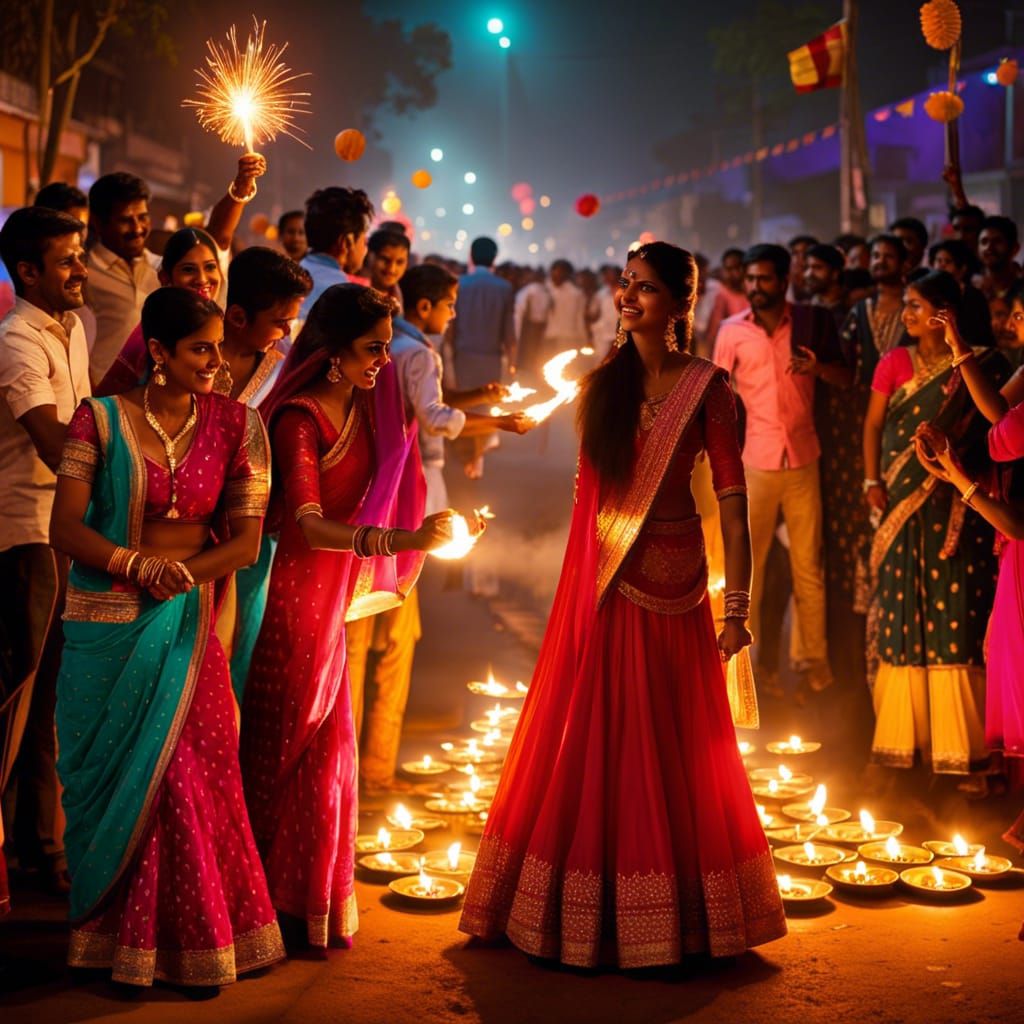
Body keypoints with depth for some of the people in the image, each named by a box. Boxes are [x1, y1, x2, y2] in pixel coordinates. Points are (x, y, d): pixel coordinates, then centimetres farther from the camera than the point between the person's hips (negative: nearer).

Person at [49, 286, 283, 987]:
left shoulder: (234, 425, 1)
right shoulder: (102, 420, -4)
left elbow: (247, 540, -1)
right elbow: (65, 529, -8)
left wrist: (177, 575, -15)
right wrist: (140, 565, -21)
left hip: (183, 624, 1)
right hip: (103, 626, -1)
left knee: (187, 775, 3)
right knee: (110, 774, 7)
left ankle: (190, 940, 20)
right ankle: (116, 933, 23)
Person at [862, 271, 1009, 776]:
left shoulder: (979, 365, -1)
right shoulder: (895, 362, 5)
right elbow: (873, 424, 7)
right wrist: (872, 481, -4)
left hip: (957, 508, -2)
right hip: (902, 506, 2)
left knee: (956, 614, 0)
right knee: (901, 614, 4)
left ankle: (955, 735, 11)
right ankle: (901, 734, 16)